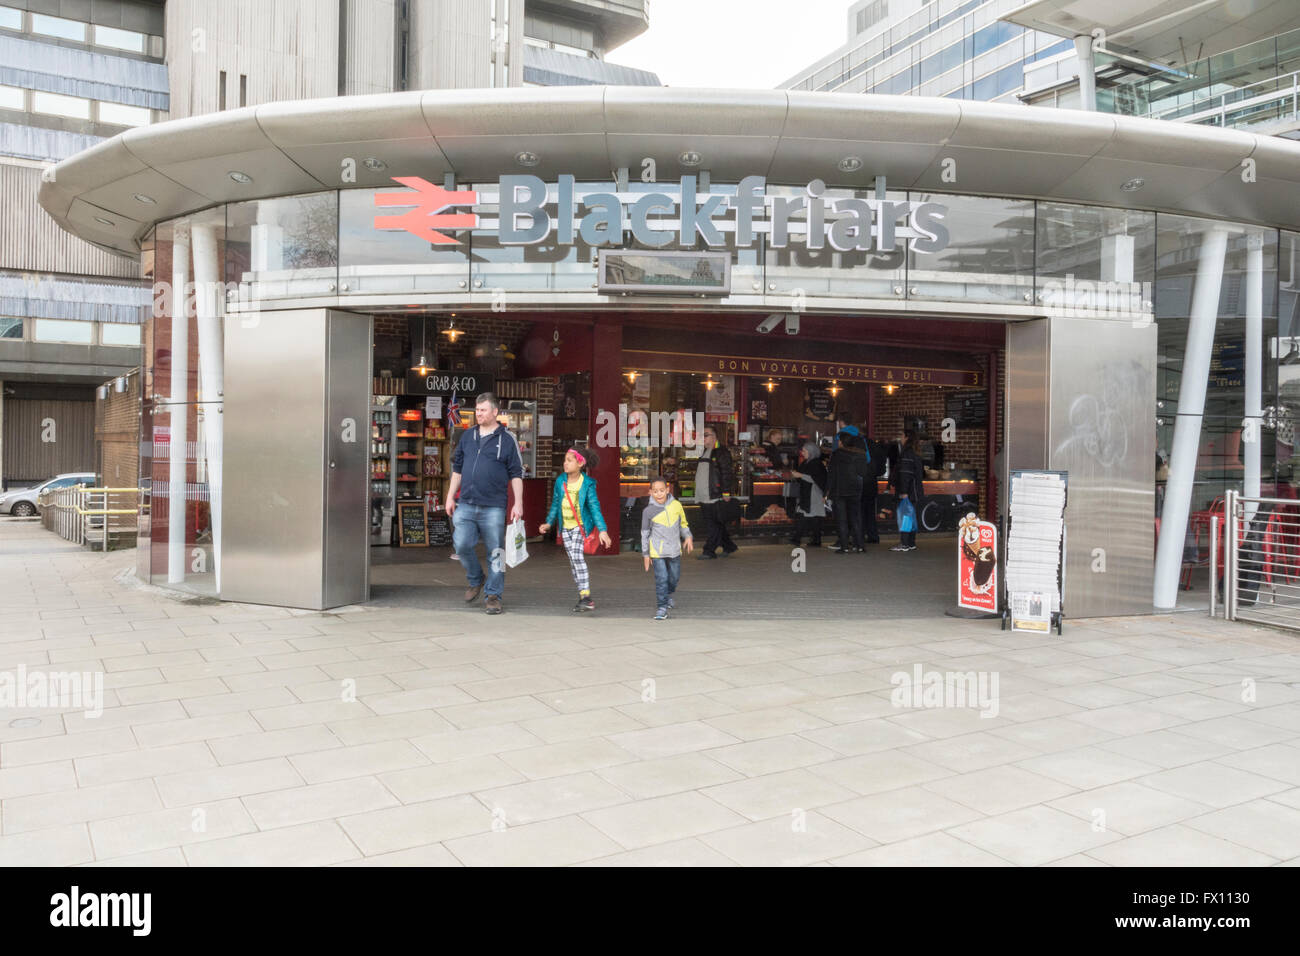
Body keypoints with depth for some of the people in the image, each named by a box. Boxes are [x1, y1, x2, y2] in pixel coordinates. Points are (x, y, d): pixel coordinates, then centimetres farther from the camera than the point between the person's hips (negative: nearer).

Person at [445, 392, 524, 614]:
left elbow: (516, 474, 1)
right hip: (465, 504, 3)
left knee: (495, 551, 0)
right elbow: (457, 469, 19)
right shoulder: (467, 436, 13)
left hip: (493, 506, -3)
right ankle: (475, 580, 22)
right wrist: (450, 496, 14)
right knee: (462, 545, -4)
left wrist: (518, 503, -5)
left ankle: (493, 596, 11)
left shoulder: (507, 439, 1)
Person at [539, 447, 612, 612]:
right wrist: (549, 523, 11)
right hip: (566, 527, 5)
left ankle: (585, 596, -23)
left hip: (581, 525, -5)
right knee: (574, 562, 5)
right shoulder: (560, 481, 1)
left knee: (576, 554, -23)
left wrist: (602, 530, -18)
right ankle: (585, 598, 14)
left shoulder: (587, 483, -11)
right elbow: (556, 504, 13)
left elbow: (594, 507, -12)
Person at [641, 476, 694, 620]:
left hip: (674, 549, 3)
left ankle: (668, 595, 45)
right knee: (661, 579, -8)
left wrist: (688, 537, 1)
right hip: (657, 551, -3)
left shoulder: (676, 505, -1)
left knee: (674, 577, 16)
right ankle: (662, 607, 3)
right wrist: (645, 554, 5)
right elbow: (645, 533, 2)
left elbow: (683, 523, 15)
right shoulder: (648, 511, -7)